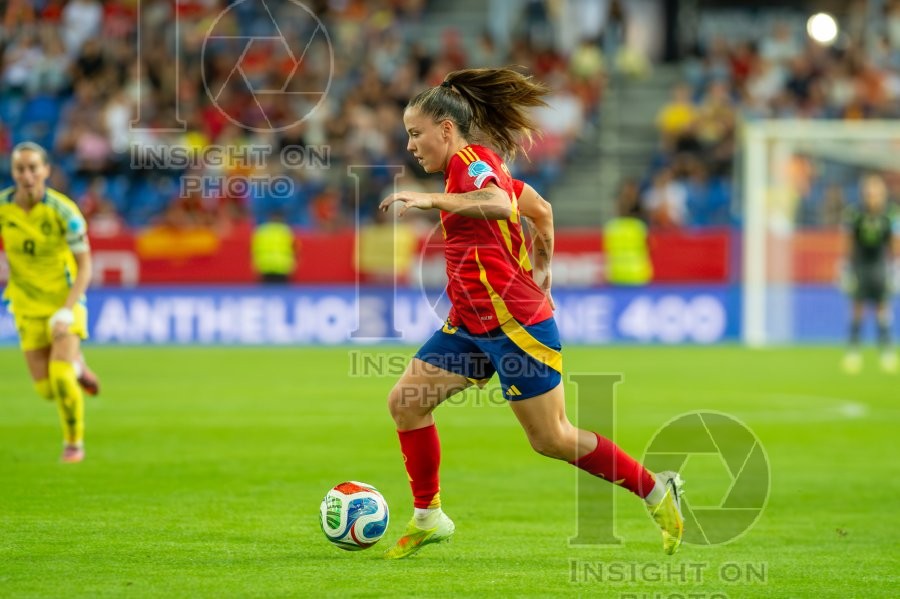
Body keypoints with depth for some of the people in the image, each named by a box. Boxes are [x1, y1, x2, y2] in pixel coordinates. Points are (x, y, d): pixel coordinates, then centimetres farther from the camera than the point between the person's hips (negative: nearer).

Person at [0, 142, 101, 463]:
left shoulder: (64, 211, -21)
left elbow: (85, 266, -14)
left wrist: (67, 310, -23)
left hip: (64, 302, -3)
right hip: (28, 307, 3)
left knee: (61, 377, -20)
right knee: (46, 389, 1)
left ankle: (74, 442, 6)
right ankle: (76, 366, 37)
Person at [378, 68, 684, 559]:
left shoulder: (470, 160, -14)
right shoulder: (479, 167, 15)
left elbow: (499, 204, -36)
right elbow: (541, 210, 25)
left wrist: (431, 200, -45)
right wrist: (541, 276, 31)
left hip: (513, 323, -10)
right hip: (471, 323, 10)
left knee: (552, 439, -1)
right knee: (405, 401, 0)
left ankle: (657, 491, 14)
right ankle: (427, 518, 9)